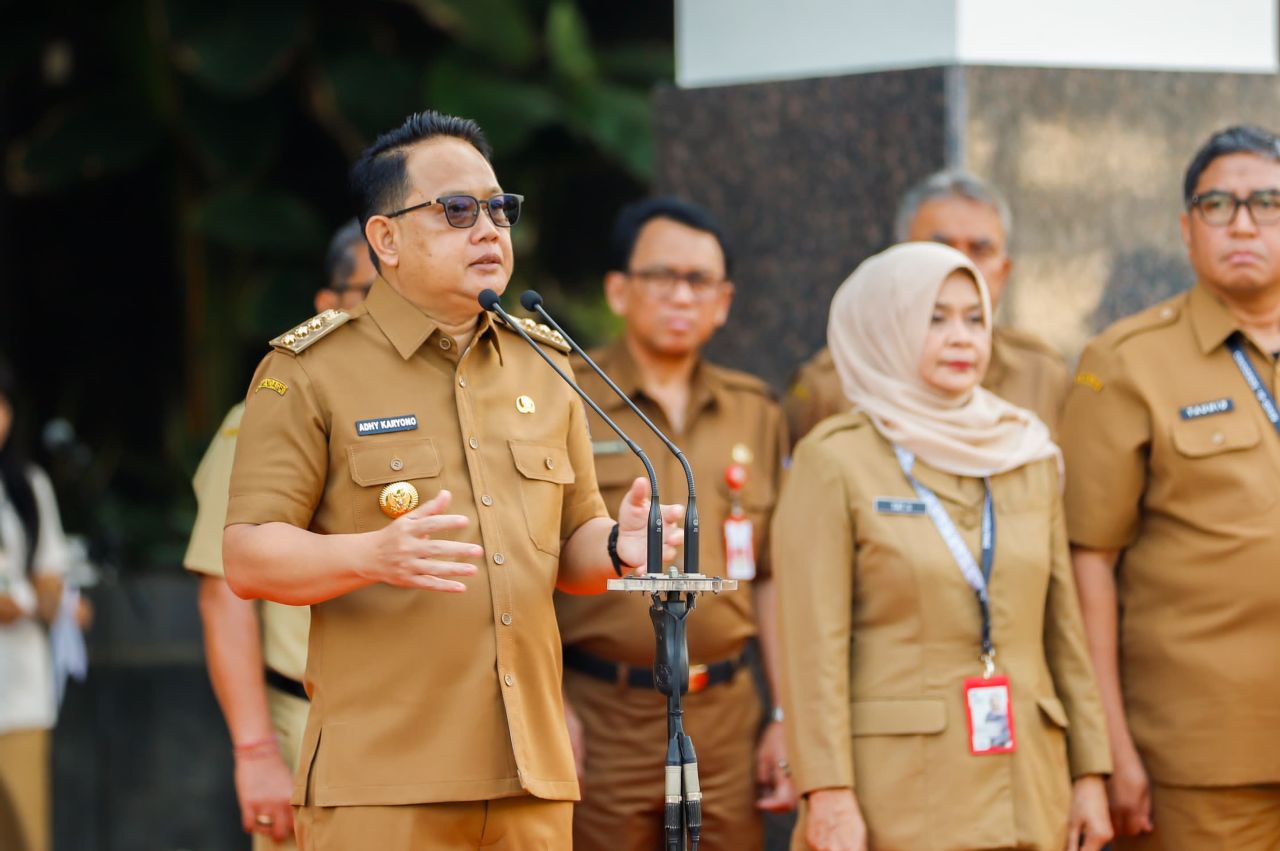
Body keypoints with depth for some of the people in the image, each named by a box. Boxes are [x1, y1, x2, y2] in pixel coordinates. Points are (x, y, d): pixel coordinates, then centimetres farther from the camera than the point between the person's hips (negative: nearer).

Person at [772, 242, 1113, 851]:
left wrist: (1089, 774, 7)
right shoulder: (834, 459, -4)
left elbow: (1064, 624, 12)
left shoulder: (1027, 453, 11)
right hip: (897, 794, -4)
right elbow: (814, 641, -8)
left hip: (1025, 791, 4)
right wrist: (828, 795, -14)